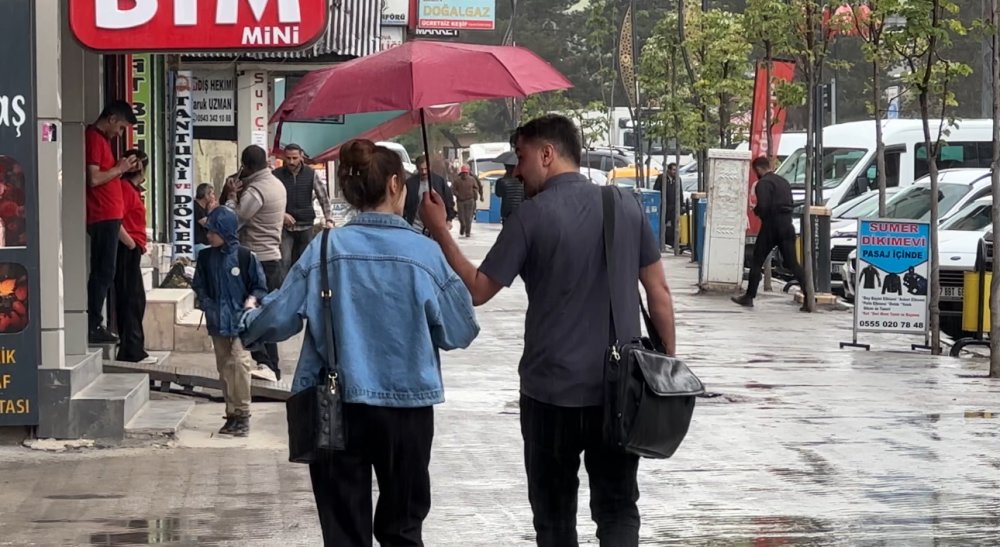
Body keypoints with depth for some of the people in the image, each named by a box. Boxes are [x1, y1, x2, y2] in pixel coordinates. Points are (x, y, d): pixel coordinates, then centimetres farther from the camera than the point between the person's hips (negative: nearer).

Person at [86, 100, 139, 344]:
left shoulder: (102, 139, 19)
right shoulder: (93, 138, -12)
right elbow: (93, 179, -21)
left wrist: (123, 169, 10)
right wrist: (119, 169, -9)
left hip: (109, 217, 10)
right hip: (103, 217, -10)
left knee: (103, 273, 11)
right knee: (103, 273, -9)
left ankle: (95, 325, 13)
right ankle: (93, 326, -7)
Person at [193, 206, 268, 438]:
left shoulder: (245, 257, -6)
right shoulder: (206, 258, 5)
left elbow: (260, 286, 2)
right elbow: (199, 286, 13)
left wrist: (251, 301, -15)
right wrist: (207, 305, -2)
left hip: (240, 320, -5)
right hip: (217, 321, 5)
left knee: (239, 362, -16)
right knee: (224, 366, 9)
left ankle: (243, 413, -10)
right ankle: (231, 413, 18)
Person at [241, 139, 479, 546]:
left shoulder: (325, 250, -8)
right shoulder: (425, 253, -9)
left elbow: (279, 317, -2)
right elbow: (460, 333, -2)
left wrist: (248, 327, 20)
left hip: (338, 408, 0)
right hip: (408, 408, 0)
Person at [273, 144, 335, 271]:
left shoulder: (311, 174, 0)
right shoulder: (277, 174, -3)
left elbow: (324, 197, 2)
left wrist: (329, 219, -9)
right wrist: (281, 214, -15)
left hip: (306, 226, 2)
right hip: (285, 226, -2)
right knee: (284, 262, -13)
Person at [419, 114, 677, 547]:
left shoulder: (531, 217, -10)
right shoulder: (627, 207, 2)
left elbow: (477, 290, -6)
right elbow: (659, 294, 4)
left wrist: (439, 230, 3)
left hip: (552, 391, -3)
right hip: (619, 389, 3)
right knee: (617, 508, 9)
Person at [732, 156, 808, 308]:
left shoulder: (763, 183, -10)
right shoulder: (783, 181, 17)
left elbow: (763, 206, -20)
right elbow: (791, 204, 17)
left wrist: (755, 210, 1)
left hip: (771, 227, -7)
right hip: (787, 226, 7)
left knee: (756, 262, 5)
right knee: (792, 263, 6)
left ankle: (749, 297, 7)